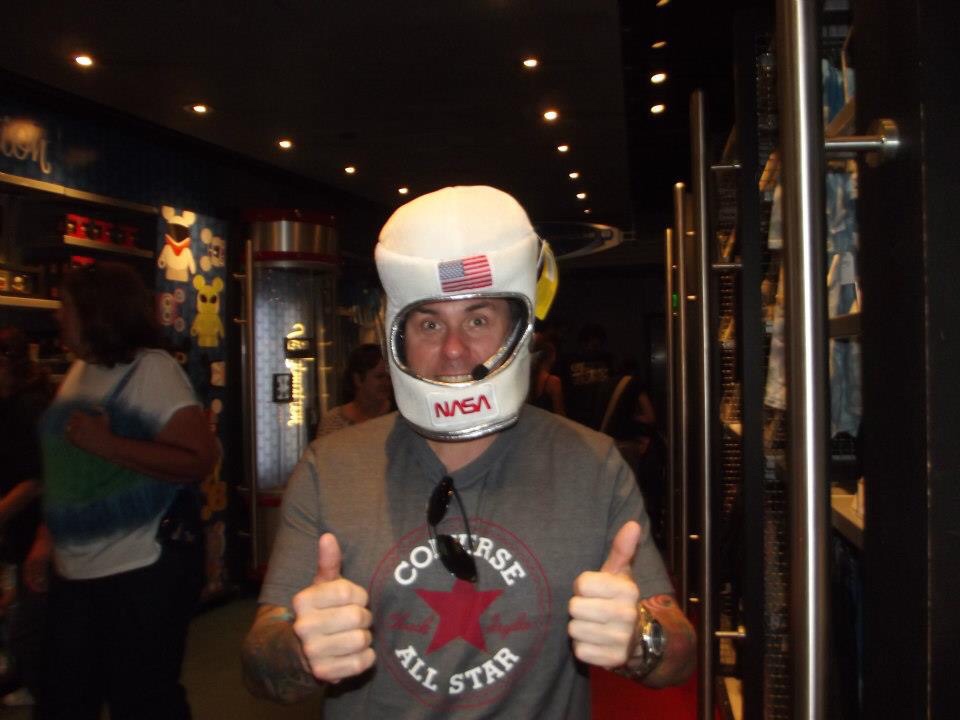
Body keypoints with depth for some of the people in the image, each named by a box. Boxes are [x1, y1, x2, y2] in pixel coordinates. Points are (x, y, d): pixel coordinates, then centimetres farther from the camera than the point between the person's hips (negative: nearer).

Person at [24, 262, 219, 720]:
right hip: (74, 573, 8)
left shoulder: (151, 370, -13)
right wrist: (46, 537, 15)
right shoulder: (79, 372, 9)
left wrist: (107, 444, -23)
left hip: (143, 571, -8)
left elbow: (200, 460, -21)